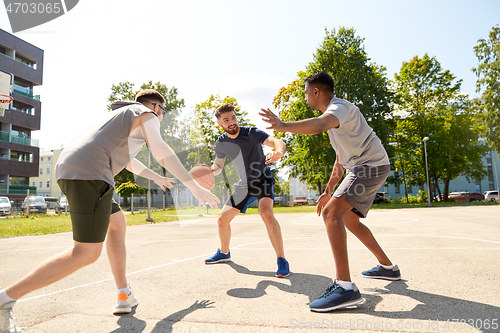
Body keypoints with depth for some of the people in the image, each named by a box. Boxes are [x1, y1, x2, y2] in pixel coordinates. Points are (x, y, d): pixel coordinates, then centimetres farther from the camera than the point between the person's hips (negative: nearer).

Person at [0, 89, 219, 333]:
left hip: (67, 169, 10)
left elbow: (127, 159, 46)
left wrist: (156, 177, 56)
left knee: (118, 224, 19)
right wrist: (193, 186, -8)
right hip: (89, 174, -10)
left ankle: (124, 296, 16)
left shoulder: (121, 114, 35)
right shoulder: (146, 115, 9)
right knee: (87, 253, -9)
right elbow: (160, 151, -8)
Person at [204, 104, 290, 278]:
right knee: (223, 219, 6)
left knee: (266, 214, -32)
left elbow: (278, 142, -37)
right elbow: (218, 167, 7)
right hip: (244, 184, 6)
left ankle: (282, 260, -19)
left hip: (263, 180, -5)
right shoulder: (221, 143, -7)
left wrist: (279, 152, -61)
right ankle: (224, 253, 35)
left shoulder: (251, 133, -23)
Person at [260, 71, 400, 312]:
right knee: (349, 220, 20)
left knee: (331, 213, -24)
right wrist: (328, 191, 23)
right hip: (364, 167, 11)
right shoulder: (334, 114, 21)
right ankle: (387, 267, 33)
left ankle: (345, 287, -27)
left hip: (370, 165, -11)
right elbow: (341, 158, 23)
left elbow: (319, 125, -38)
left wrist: (283, 126, -40)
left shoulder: (340, 107, -11)